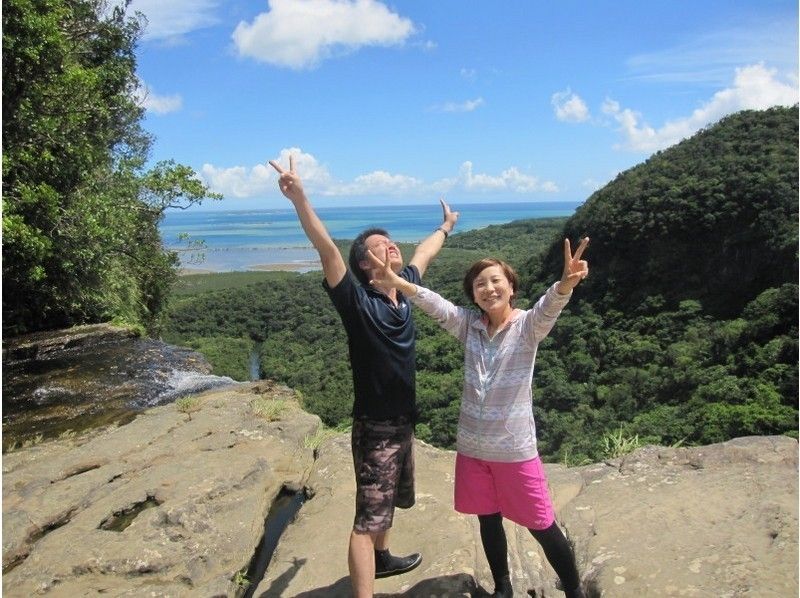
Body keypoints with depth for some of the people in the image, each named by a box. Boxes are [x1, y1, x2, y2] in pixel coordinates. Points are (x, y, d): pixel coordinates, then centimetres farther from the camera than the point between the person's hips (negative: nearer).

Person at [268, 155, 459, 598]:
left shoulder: (404, 287, 1)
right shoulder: (357, 301, -18)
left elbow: (423, 253, 20)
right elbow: (327, 250, -34)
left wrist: (446, 227, 38)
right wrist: (299, 199, -47)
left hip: (403, 419, 8)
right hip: (375, 426, -8)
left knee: (389, 500, 27)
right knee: (367, 518, -3)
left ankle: (382, 557, 50)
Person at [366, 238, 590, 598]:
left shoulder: (528, 326, -11)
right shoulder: (468, 324, -2)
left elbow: (549, 307, -33)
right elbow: (435, 305, -19)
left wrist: (566, 284, -56)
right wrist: (398, 283, -37)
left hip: (515, 448, -3)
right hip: (472, 446, 4)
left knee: (541, 526, 9)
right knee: (488, 520, 20)